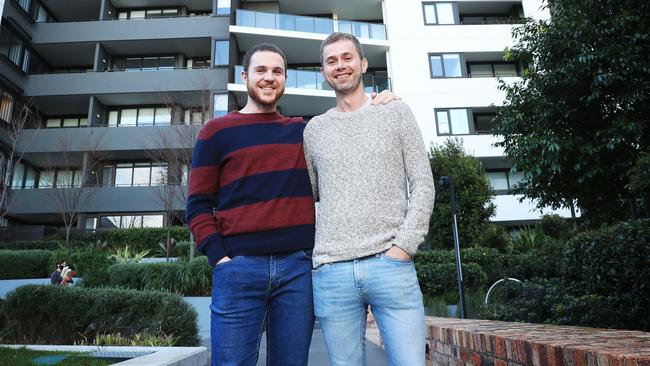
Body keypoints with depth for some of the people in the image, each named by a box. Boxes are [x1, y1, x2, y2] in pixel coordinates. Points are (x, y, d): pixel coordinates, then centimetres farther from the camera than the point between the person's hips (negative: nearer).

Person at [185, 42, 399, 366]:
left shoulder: (303, 132, 16)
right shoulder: (217, 131, 7)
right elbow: (198, 205, 4)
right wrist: (219, 256, -9)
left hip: (299, 266, 3)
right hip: (239, 268, -2)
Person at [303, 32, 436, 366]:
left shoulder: (396, 113, 9)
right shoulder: (314, 129, 14)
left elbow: (423, 185, 3)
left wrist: (403, 246, -7)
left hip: (391, 264, -1)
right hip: (331, 272, 2)